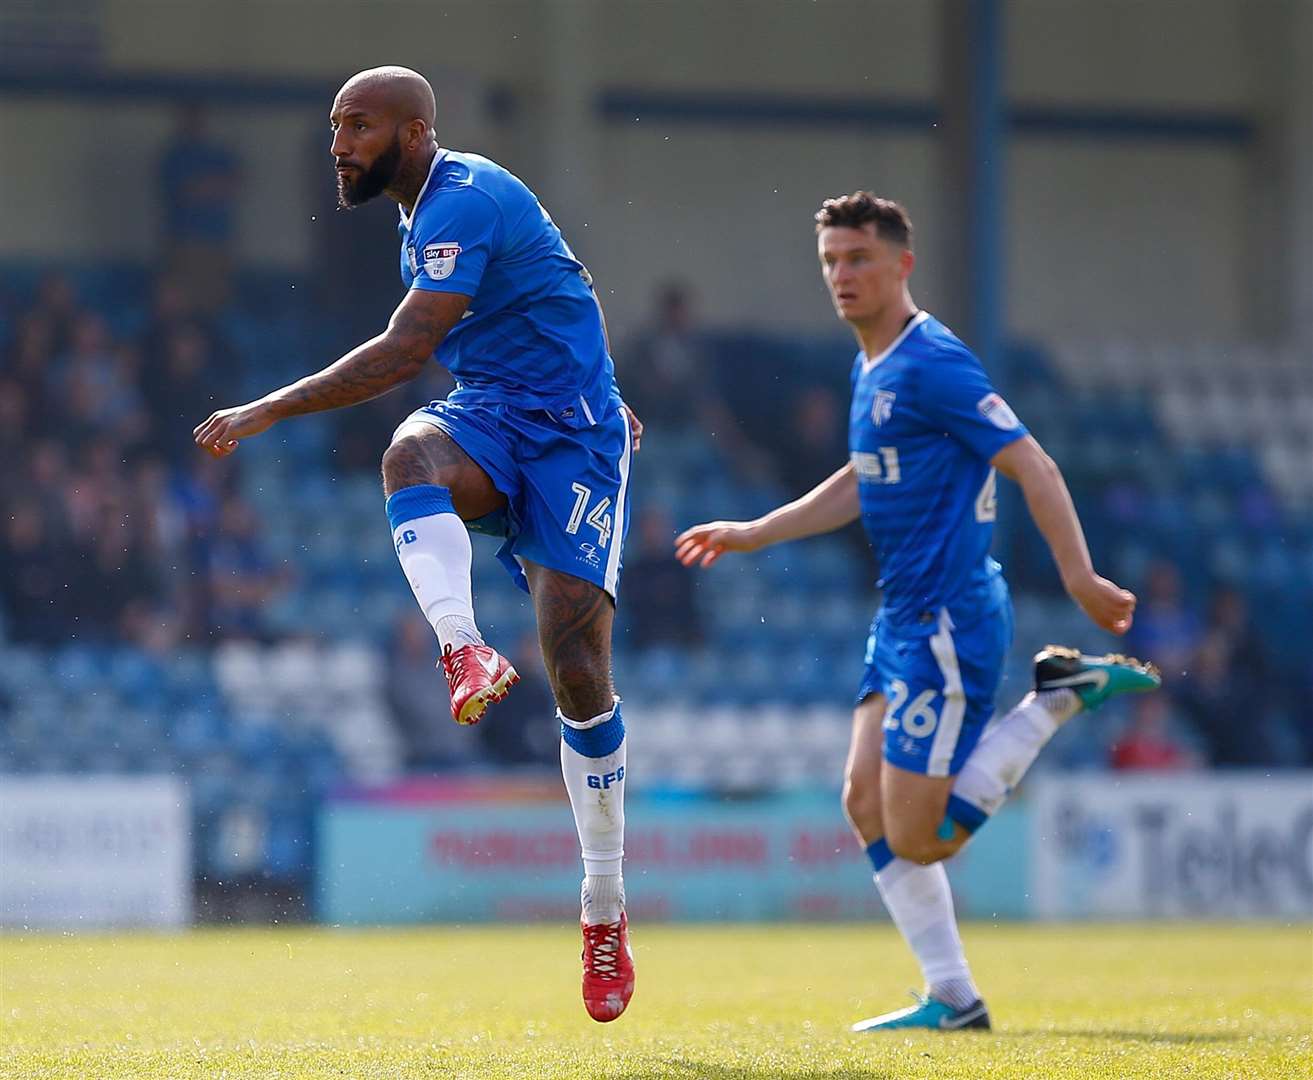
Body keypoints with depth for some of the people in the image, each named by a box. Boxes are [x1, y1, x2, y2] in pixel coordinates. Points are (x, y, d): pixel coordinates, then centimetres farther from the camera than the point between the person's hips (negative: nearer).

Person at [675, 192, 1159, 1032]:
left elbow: (1034, 467, -18)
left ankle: (1059, 699, 0)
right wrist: (753, 534, 29)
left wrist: (1081, 579, -24)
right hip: (904, 619, 10)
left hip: (949, 624, -10)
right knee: (867, 802, 5)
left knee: (917, 837, -10)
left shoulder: (932, 365, -15)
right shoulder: (872, 370, 15)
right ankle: (953, 999, 9)